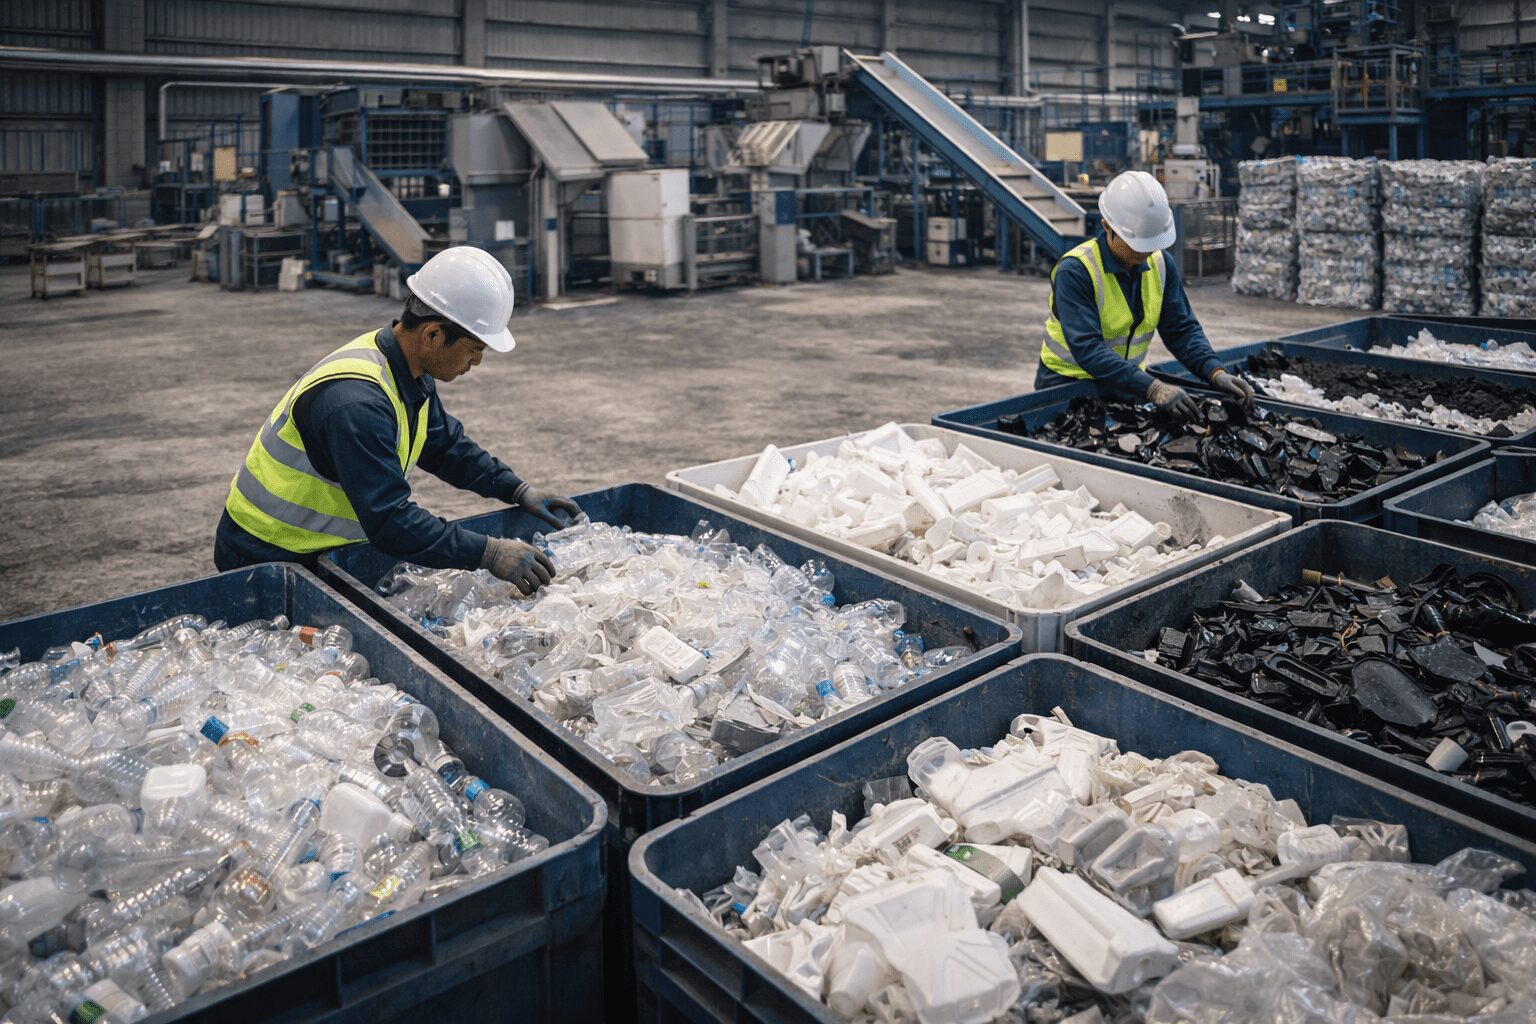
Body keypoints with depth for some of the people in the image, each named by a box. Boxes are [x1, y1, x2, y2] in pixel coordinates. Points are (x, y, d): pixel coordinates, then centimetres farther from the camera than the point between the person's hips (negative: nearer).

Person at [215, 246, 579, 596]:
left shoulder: (411, 374, -2)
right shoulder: (354, 401, -32)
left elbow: (446, 445, 14)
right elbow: (389, 519, -36)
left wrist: (519, 491, 4)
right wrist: (490, 553, -36)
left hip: (325, 549, 9)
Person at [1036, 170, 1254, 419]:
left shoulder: (1160, 264, 0)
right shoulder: (1075, 271, -20)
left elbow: (1182, 329, 3)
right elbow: (1087, 348, -30)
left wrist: (1216, 372, -16)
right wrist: (1151, 388, -38)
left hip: (1129, 383, 5)